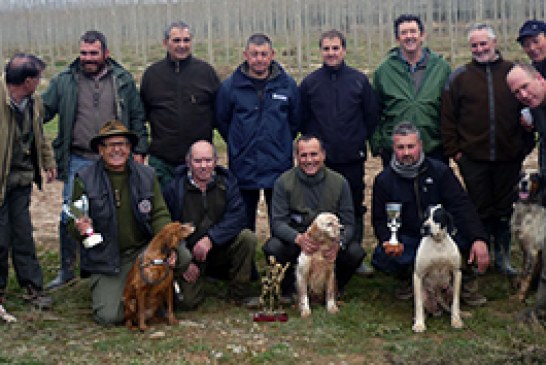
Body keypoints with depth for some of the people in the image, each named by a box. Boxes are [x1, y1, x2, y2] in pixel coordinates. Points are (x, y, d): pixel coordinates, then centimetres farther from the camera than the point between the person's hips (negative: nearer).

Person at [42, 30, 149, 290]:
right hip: (78, 161, 0)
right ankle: (67, 270, 15)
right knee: (70, 217, -1)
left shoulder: (123, 80, 6)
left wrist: (139, 150, 4)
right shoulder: (64, 81, 4)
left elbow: (137, 117, 9)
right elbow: (43, 110, 7)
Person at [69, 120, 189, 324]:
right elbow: (73, 225, 1)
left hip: (143, 251, 3)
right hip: (106, 259, -2)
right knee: (110, 316, -20)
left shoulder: (146, 175, 5)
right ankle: (110, 292, 19)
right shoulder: (84, 179, -2)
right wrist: (80, 228, -25)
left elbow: (160, 215, 2)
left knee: (182, 257, -25)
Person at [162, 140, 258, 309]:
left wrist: (211, 239, -26)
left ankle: (238, 293, -7)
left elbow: (237, 216, -14)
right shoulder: (174, 189, -7)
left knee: (248, 238, -24)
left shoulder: (227, 182, -2)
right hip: (189, 253, -2)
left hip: (221, 248, 2)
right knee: (187, 302, -16)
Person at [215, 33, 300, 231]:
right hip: (243, 168, 0)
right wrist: (239, 146, 7)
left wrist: (281, 144, 9)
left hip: (279, 167, 1)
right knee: (244, 224, 9)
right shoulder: (230, 86, -1)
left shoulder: (288, 85, 2)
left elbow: (296, 121, 11)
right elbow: (222, 121, 8)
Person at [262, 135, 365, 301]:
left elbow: (348, 224, -5)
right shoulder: (283, 182, -7)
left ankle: (334, 288, 6)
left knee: (355, 252, -27)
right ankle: (289, 288, 1)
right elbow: (278, 222, -13)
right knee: (272, 248, -31)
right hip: (295, 242, -1)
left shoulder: (339, 182, -3)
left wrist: (338, 244, -28)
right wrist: (298, 238, -34)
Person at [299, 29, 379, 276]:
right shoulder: (310, 83, 3)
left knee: (355, 208, 7)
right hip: (320, 159, 0)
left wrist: (360, 139, 4)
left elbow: (371, 115, 8)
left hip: (352, 158, 0)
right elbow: (301, 119, 9)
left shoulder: (359, 80, 2)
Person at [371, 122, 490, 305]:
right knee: (381, 257, -30)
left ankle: (465, 277, -3)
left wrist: (479, 239, -30)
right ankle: (407, 276, 7)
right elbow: (380, 220, 1)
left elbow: (462, 206, -14)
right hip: (407, 239, 1)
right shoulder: (384, 180, -1)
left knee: (467, 232, -33)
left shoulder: (439, 171, -5)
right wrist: (388, 241, -23)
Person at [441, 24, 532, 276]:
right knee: (480, 210, 7)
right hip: (473, 158, -1)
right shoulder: (460, 77, 2)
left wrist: (526, 146, 4)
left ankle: (502, 256, 22)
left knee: (504, 209, 10)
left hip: (509, 159, 1)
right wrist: (453, 149, -2)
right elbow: (447, 118, 3)